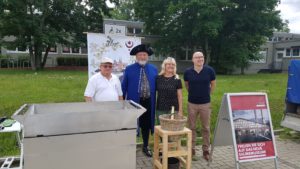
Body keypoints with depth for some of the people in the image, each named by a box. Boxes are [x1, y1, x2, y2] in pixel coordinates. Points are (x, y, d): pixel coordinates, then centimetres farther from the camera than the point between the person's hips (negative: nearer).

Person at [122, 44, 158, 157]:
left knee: (146, 124, 14)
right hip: (134, 101, -2)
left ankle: (145, 147, 32)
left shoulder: (153, 69, 4)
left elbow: (156, 86, 8)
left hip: (148, 102, 2)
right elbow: (124, 87, 0)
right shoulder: (129, 69, -2)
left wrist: (156, 101, 7)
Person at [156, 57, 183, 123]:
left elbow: (179, 96, 1)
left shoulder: (177, 79, 0)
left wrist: (180, 110, -3)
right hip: (160, 109, 1)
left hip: (173, 109, -1)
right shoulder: (158, 78, 3)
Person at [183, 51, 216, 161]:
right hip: (192, 103, 1)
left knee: (206, 128, 9)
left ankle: (206, 150, 22)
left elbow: (213, 84, 8)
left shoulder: (209, 70, -9)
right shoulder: (188, 72, -7)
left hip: (205, 104, 0)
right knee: (191, 127, 10)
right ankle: (192, 148, 25)